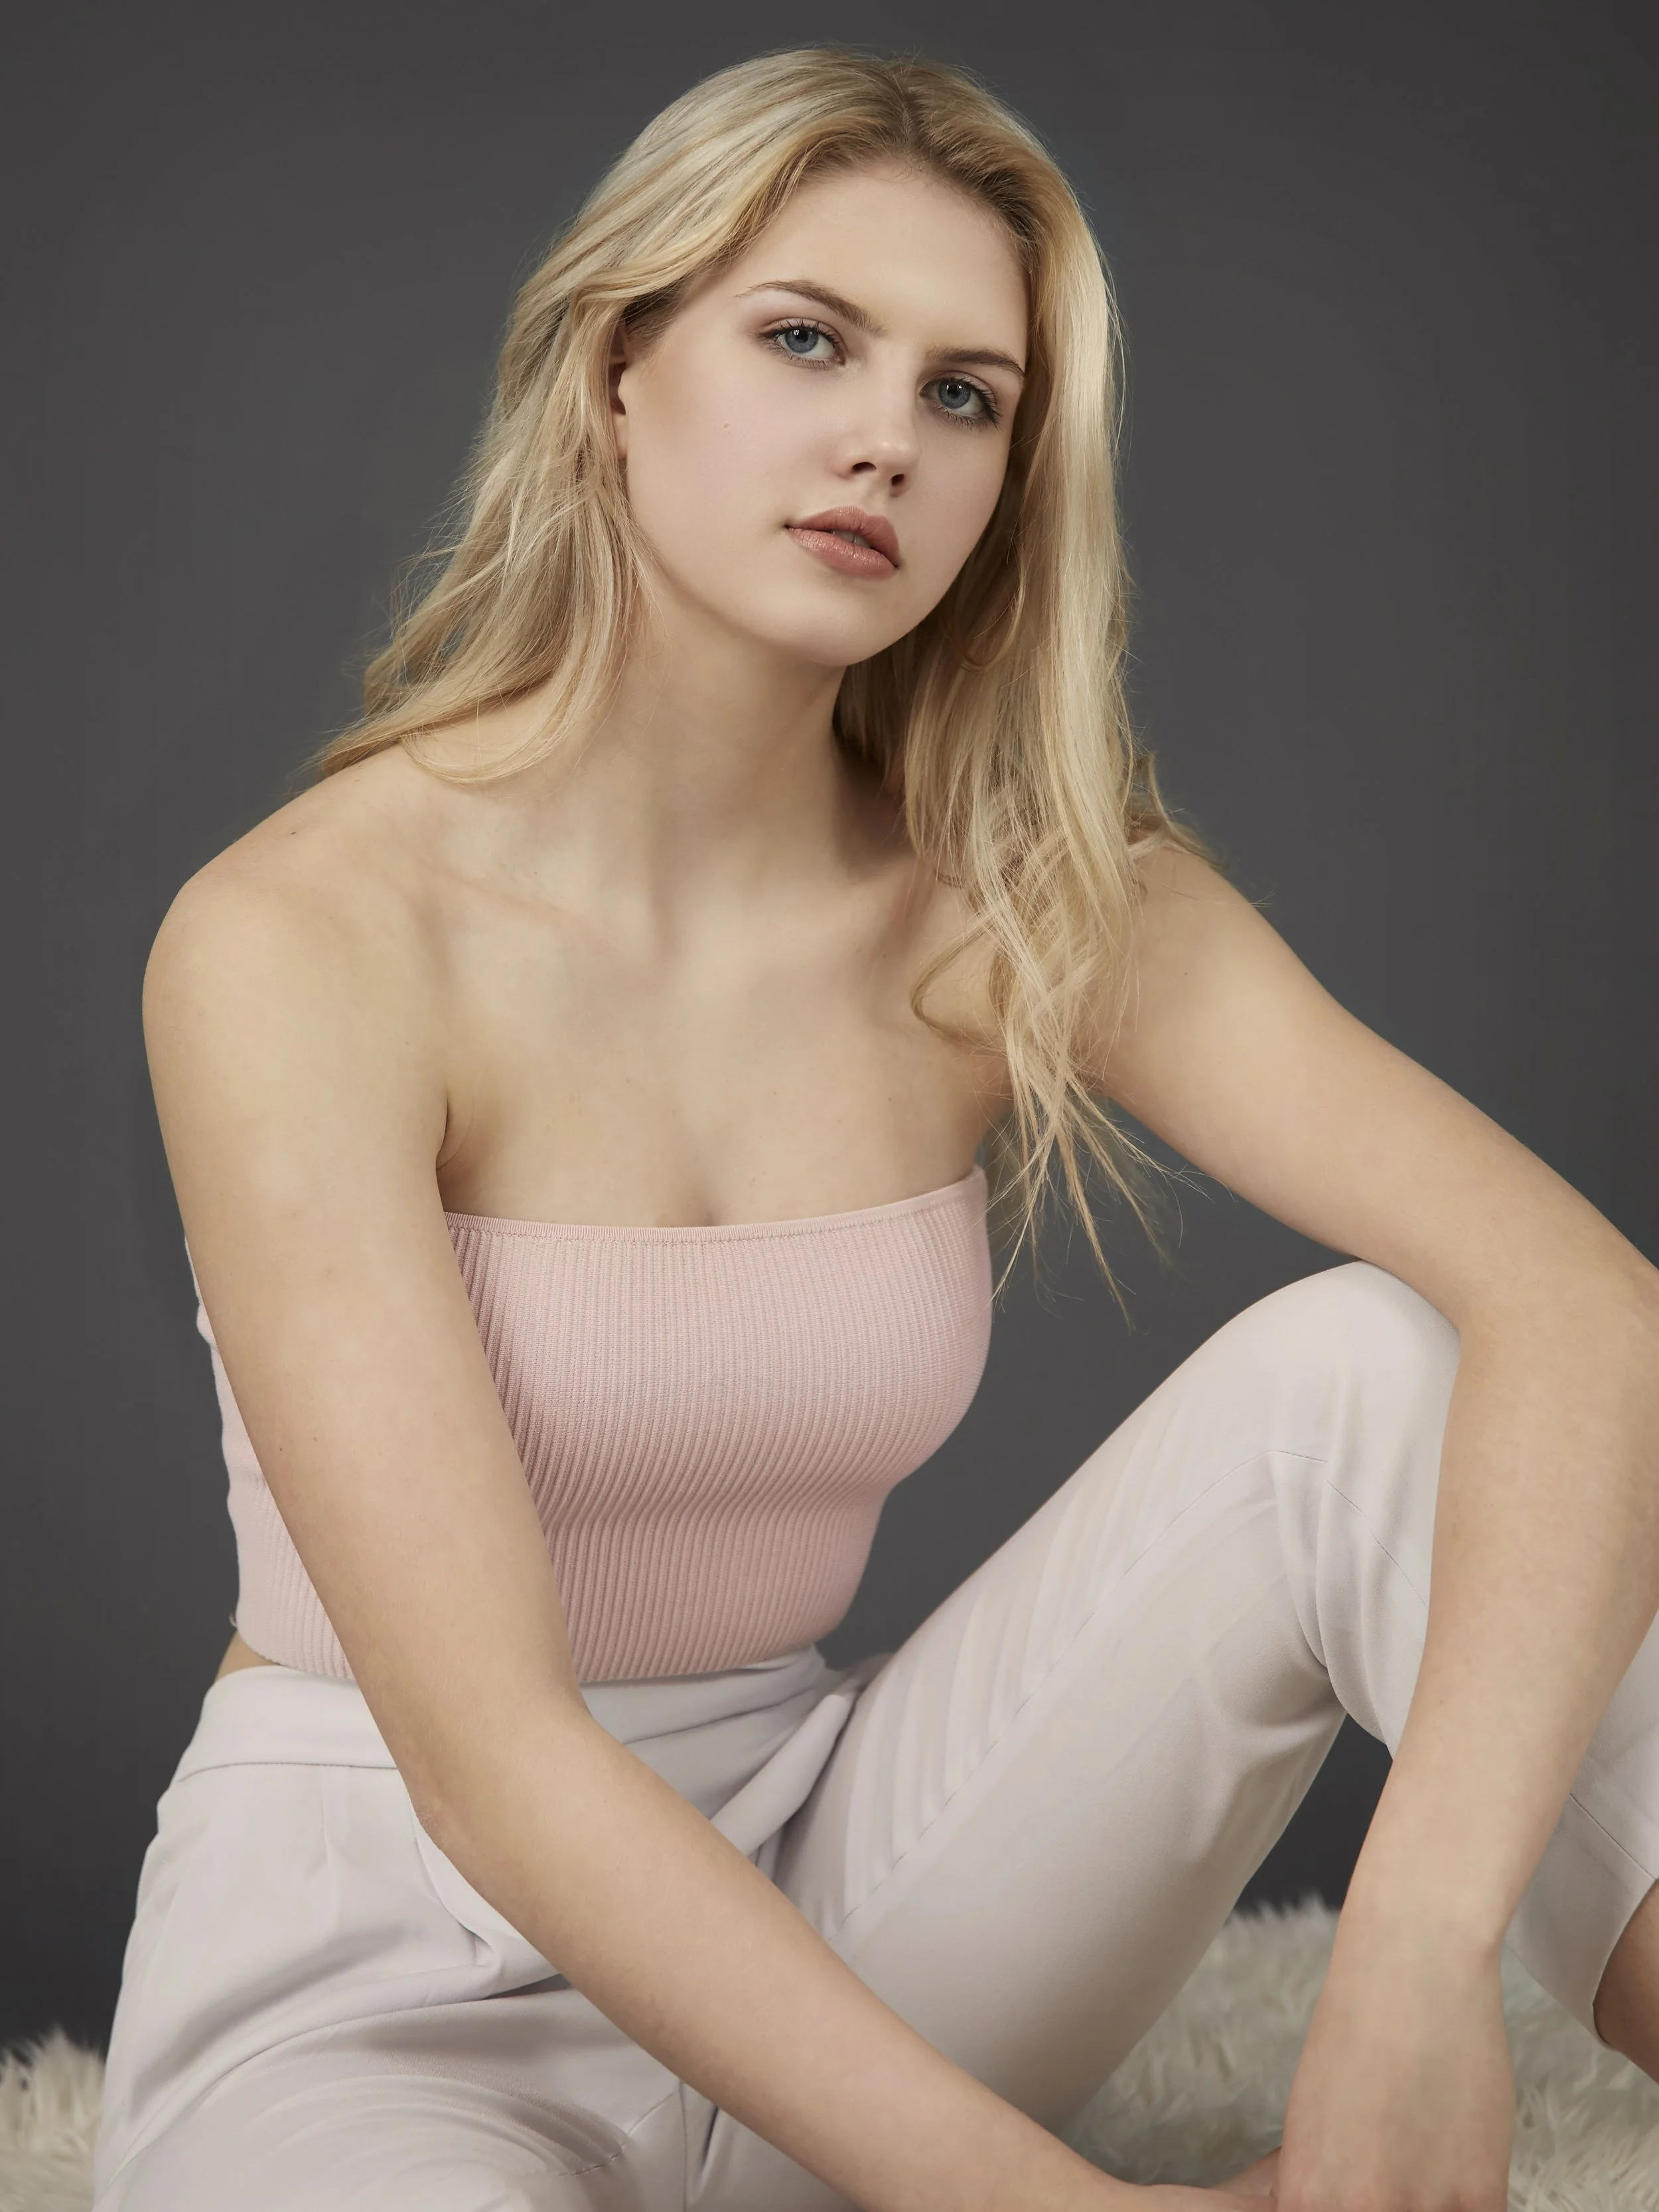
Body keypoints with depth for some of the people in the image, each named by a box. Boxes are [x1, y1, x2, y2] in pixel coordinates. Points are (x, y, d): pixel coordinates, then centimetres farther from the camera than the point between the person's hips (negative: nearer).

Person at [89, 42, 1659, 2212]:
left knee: (1362, 1366, -17)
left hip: (815, 1913, 5)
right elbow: (486, 1751, -24)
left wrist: (1423, 1971, -34)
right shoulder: (298, 939, -17)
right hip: (381, 1982, -4)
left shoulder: (1038, 908, -4)